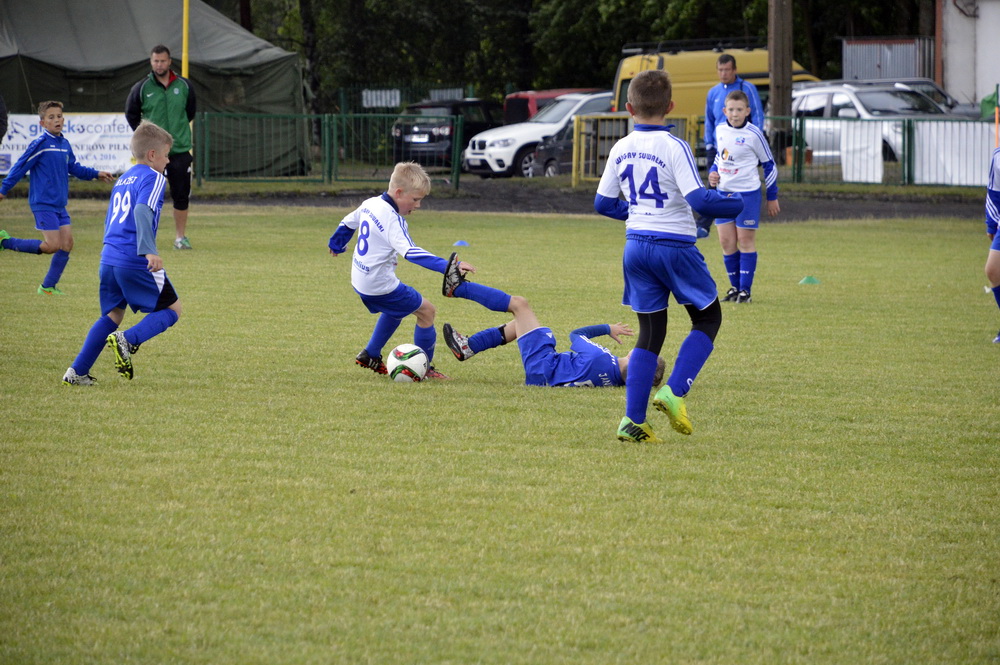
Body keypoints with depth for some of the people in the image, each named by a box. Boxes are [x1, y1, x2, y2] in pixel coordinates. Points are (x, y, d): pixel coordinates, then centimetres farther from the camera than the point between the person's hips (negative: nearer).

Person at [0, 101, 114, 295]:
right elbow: (21, 166, -11)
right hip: (43, 204, -8)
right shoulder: (40, 144, -13)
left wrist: (96, 174, 15)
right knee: (52, 246, -13)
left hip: (59, 205, 8)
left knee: (67, 244, 2)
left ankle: (48, 286, 13)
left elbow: (74, 168, 23)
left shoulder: (65, 144, 9)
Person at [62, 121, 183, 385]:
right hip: (136, 262, -8)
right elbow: (142, 212, -22)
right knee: (172, 308, 5)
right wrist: (149, 251, -30)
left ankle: (77, 371, 10)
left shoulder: (122, 180, 21)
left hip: (109, 259, 8)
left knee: (112, 315, 18)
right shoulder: (153, 178, -5)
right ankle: (128, 340, -16)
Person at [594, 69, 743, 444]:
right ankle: (674, 391, -5)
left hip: (636, 245, 5)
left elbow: (603, 203, 12)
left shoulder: (620, 150, 5)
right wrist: (735, 204, -4)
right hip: (675, 245, -5)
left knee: (650, 333, 12)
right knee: (708, 318, 13)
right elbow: (698, 199, -21)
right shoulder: (674, 148, -13)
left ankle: (633, 420, 4)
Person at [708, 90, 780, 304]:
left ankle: (745, 290, 4)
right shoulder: (720, 130, 5)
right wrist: (712, 173, 2)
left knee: (746, 240, 0)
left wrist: (772, 197, 0)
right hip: (723, 191, 5)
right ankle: (735, 287, 16)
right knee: (726, 241, 5)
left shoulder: (753, 134, -10)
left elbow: (769, 164, -2)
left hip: (747, 192, -5)